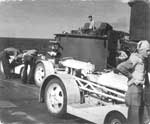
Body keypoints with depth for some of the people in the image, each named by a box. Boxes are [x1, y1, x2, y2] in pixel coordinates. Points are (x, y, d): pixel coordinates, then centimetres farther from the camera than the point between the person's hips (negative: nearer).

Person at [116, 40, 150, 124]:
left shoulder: (143, 60, 12)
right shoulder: (135, 59, -15)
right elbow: (120, 67, -28)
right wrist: (131, 76, -19)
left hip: (140, 89, 10)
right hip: (134, 88, -9)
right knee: (134, 113, -5)